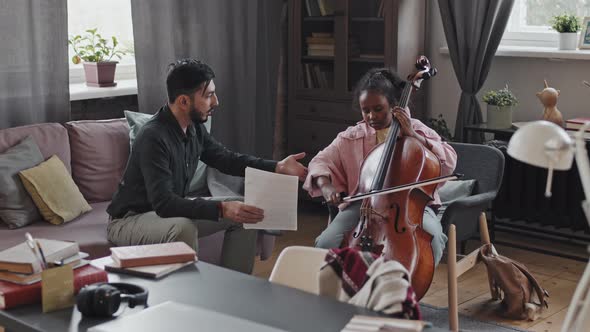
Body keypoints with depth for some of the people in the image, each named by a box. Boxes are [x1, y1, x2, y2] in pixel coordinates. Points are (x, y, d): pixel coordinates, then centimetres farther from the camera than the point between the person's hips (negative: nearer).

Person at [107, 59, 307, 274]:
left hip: (172, 210, 9)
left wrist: (277, 167, 0)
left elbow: (226, 159, 11)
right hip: (130, 220, -8)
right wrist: (221, 209, -45)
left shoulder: (194, 127, -3)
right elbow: (164, 203, -36)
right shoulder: (153, 137, -28)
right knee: (184, 228, -38)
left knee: (245, 214, 2)